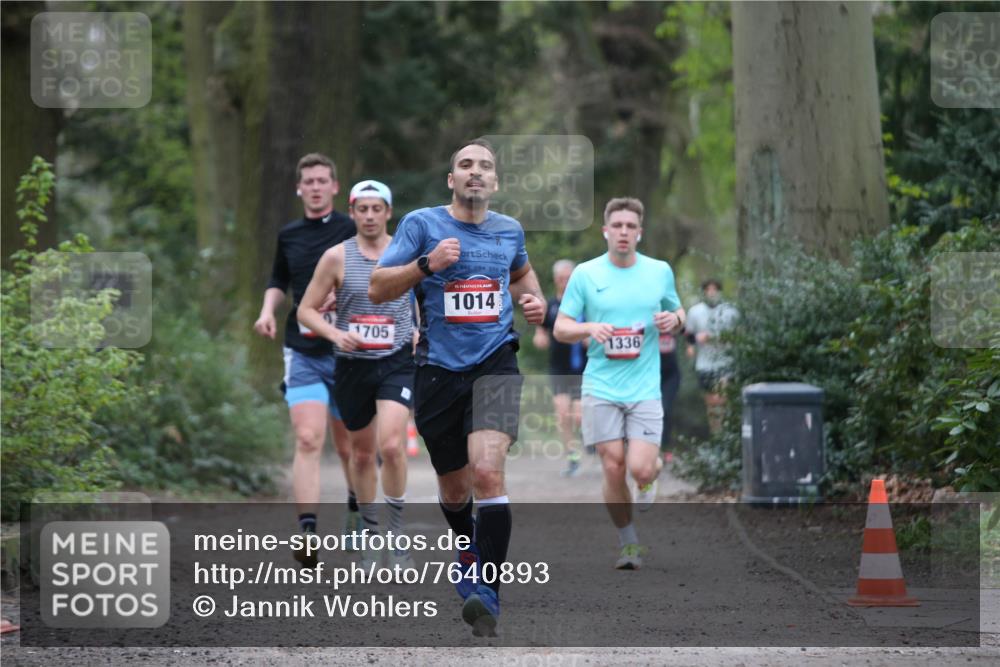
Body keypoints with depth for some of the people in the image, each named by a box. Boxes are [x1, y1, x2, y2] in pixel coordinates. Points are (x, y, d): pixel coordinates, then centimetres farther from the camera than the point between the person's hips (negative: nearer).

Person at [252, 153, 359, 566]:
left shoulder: (353, 232, -3)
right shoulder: (288, 236, 10)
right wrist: (268, 309, 7)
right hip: (303, 353, 2)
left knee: (348, 445, 10)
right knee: (307, 440, -15)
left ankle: (356, 508, 40)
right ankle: (307, 533, -22)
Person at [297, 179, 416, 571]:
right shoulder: (337, 257, -1)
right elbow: (306, 310, 1)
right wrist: (335, 334, -15)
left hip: (397, 362, -2)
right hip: (353, 365, 2)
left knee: (391, 444, -20)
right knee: (362, 451, 10)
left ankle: (398, 533, -6)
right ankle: (370, 532, 28)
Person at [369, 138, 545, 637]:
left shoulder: (509, 230, 10)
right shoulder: (421, 224, 0)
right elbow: (377, 288, -5)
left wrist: (533, 300, 12)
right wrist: (427, 264, -19)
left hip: (494, 365, 0)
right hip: (439, 369, 0)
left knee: (487, 471, -22)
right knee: (454, 489, 13)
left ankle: (487, 590, -22)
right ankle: (470, 551, 45)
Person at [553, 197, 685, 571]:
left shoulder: (660, 272, 6)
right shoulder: (585, 274, 2)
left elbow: (677, 312, 20)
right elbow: (560, 329, 4)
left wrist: (675, 319, -5)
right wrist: (589, 329, -16)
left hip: (645, 389, 0)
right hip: (601, 388, 0)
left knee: (640, 469, -13)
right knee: (613, 468, -4)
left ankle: (655, 466, 25)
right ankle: (628, 545, 13)